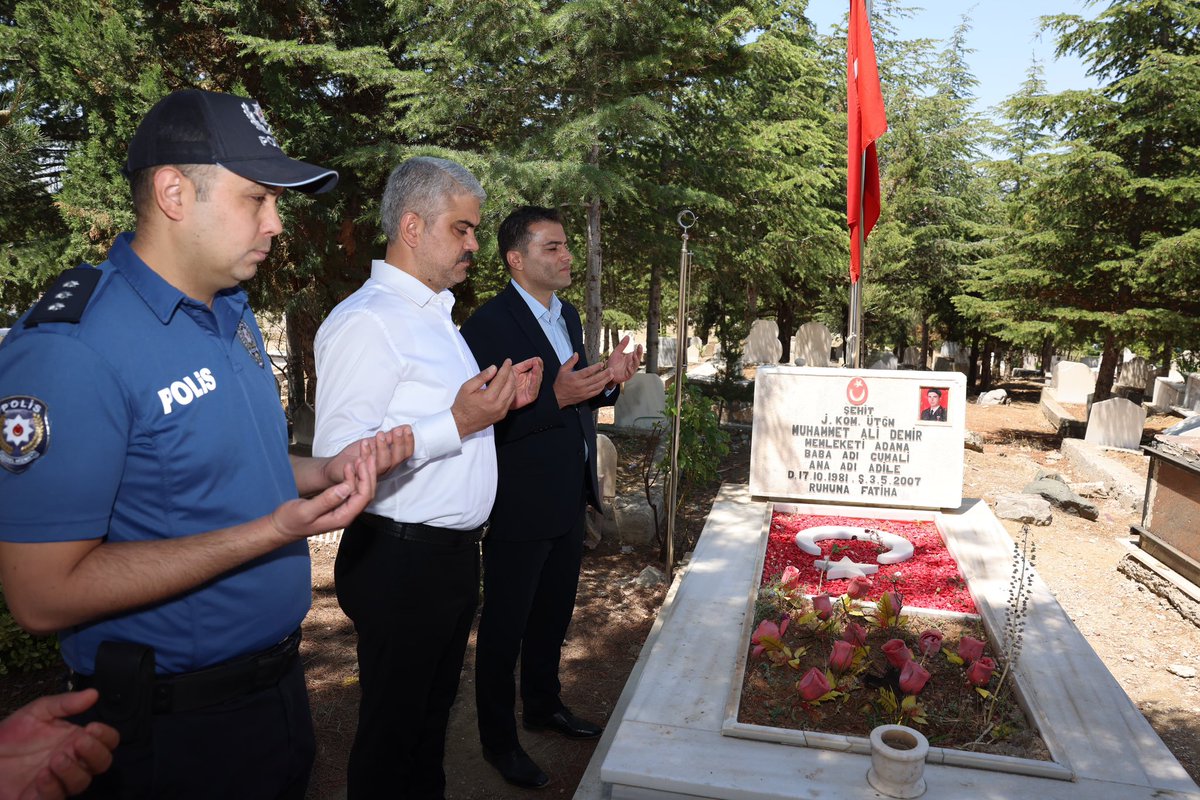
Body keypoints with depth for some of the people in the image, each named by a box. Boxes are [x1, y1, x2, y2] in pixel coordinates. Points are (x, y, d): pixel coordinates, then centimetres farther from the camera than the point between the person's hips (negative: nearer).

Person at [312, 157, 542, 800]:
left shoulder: (437, 316, 16)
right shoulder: (365, 320, -17)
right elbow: (338, 457, -26)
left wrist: (500, 401, 8)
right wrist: (457, 423, -29)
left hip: (454, 552, 9)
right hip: (401, 560, -9)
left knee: (433, 717, 23)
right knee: (392, 730, 9)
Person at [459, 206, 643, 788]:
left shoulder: (567, 314, 8)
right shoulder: (488, 325, -19)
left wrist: (608, 381, -4)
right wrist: (555, 396, -34)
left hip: (569, 499, 8)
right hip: (520, 506, -8)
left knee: (553, 614, 24)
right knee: (505, 627, 10)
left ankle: (543, 705, 46)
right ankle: (498, 738, 31)